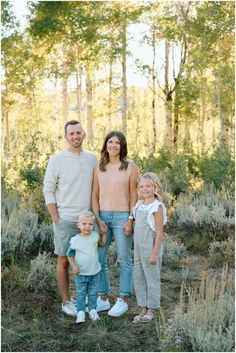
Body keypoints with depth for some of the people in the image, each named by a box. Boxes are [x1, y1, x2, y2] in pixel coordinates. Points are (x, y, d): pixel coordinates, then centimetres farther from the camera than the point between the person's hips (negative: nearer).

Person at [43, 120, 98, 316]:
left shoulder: (92, 158, 5)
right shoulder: (57, 160, -5)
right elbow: (48, 190, -3)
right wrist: (56, 219, -7)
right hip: (65, 219, -3)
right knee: (64, 261, 4)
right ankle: (66, 301, 17)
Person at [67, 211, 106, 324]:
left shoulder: (95, 236, -4)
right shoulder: (74, 240, -12)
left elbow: (102, 244, 17)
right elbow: (70, 255, -3)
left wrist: (104, 232, 4)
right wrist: (73, 266, -15)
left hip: (94, 272, 3)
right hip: (81, 273, -2)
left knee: (93, 293, 13)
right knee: (80, 293, 3)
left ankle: (92, 310, 26)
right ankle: (80, 312, 9)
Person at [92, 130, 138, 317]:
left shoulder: (130, 167, 0)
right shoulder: (98, 168, 8)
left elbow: (134, 196, -2)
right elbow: (95, 196, 7)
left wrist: (131, 220, -9)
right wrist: (97, 219, -3)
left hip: (122, 216, -3)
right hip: (102, 216, 4)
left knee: (124, 259, 3)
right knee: (99, 258, 6)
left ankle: (123, 300, 14)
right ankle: (103, 298, 19)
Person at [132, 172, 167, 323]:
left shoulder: (157, 207, -12)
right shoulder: (139, 206, 9)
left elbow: (159, 232, -14)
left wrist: (154, 253, -17)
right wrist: (136, 250, 14)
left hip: (150, 249, -7)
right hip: (138, 248, 7)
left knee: (152, 278, 4)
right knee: (138, 278, 11)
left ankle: (151, 310, 16)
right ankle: (143, 309, 23)